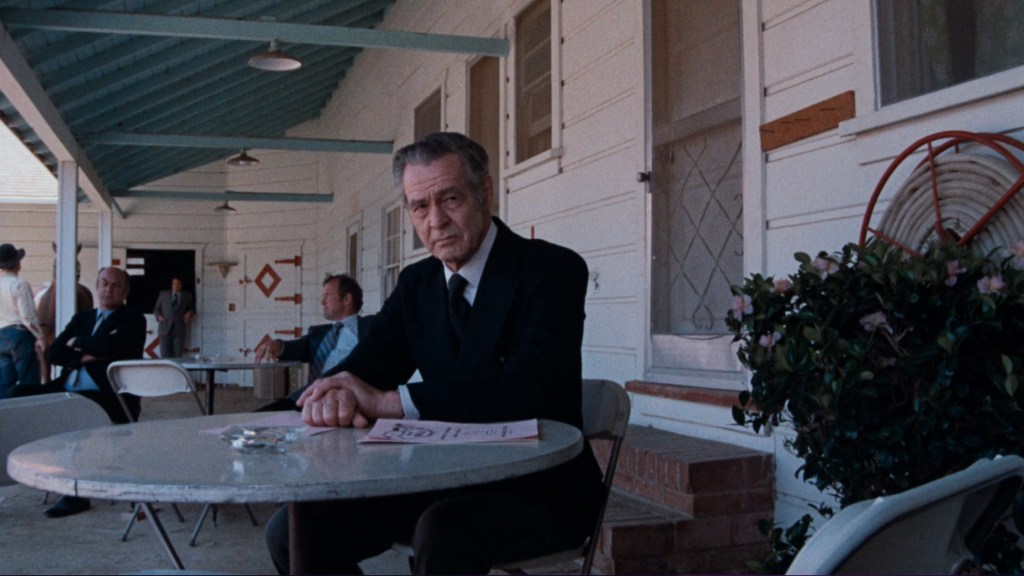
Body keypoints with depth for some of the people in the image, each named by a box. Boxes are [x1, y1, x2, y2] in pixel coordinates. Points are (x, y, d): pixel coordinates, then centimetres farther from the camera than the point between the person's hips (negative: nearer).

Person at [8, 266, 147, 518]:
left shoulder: (133, 319, 6)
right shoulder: (81, 318, 24)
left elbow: (109, 345, -14)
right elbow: (53, 352, 12)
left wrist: (78, 343, 2)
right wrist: (83, 357, -7)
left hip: (108, 394, -6)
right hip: (67, 390, 7)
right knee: (19, 395, -13)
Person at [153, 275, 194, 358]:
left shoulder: (187, 296, 15)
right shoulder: (163, 294, 15)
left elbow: (191, 308, 25)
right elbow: (156, 309, 19)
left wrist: (190, 313, 2)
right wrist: (158, 316, -2)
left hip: (179, 330, 0)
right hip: (165, 329, 0)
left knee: (177, 357, -5)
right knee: (165, 356, -7)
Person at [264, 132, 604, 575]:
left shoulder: (552, 269, -12)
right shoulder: (416, 282, 9)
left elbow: (533, 383, -27)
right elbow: (365, 367, 2)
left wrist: (391, 401, -31)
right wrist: (333, 394, -24)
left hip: (542, 487, -6)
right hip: (444, 482, 6)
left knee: (442, 533, -36)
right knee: (292, 530, -7)